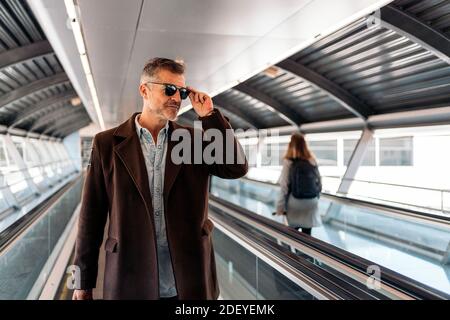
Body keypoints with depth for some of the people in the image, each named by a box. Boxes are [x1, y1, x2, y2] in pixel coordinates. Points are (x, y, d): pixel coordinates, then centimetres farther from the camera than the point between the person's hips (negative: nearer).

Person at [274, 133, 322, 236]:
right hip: (311, 202, 3)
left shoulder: (289, 162, -10)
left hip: (295, 203, -3)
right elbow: (318, 182, 5)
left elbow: (284, 186, -11)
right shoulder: (312, 161, 2)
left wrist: (280, 207, -6)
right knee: (307, 234, 9)